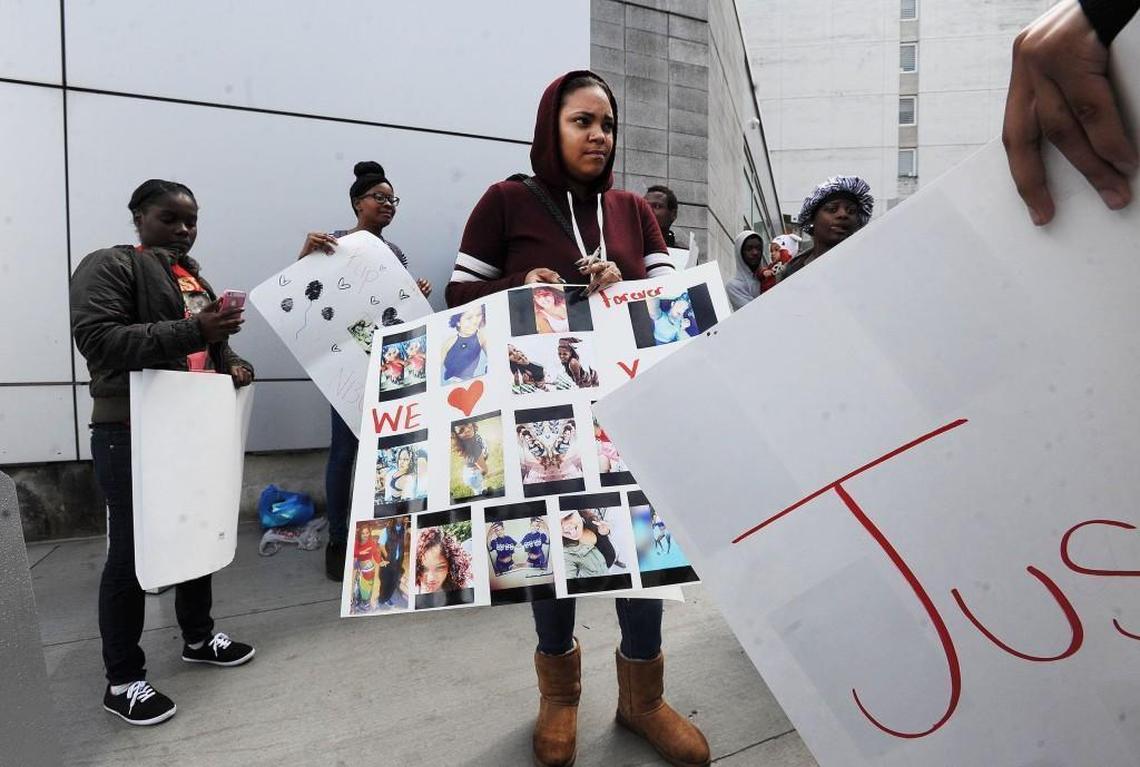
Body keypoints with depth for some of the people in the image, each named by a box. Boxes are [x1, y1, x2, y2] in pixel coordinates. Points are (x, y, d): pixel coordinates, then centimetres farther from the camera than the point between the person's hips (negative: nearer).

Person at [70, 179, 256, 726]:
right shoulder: (109, 267, -7)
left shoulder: (194, 277, 17)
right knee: (132, 551, -1)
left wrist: (235, 364, 4)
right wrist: (192, 332, -29)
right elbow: (97, 339, -21)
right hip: (133, 434, -8)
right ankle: (122, 680, 12)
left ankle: (198, 637, 34)